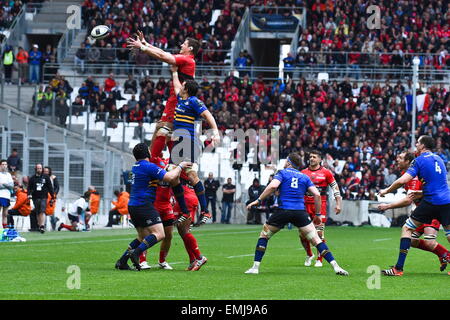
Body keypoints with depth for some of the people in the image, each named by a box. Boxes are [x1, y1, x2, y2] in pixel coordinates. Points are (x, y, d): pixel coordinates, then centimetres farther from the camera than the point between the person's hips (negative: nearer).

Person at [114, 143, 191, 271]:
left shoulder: (136, 166, 16)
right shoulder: (149, 166, -13)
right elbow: (169, 177, -18)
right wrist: (180, 166, -3)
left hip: (132, 206, 9)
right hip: (144, 206, -9)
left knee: (143, 237, 17)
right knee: (159, 234, -13)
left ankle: (122, 261, 9)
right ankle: (135, 253, -27)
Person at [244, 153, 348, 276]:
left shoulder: (282, 173, 7)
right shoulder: (305, 177, 16)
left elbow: (273, 186, -12)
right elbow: (316, 194, 6)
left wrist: (258, 200, -7)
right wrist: (318, 214, 13)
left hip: (283, 210, -2)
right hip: (300, 213, 2)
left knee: (264, 235, 16)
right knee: (316, 240, 3)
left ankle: (255, 267, 8)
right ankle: (335, 267, -8)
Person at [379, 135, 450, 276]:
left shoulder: (419, 160, -3)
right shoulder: (438, 159, 18)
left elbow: (403, 180, -12)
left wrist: (386, 191, 1)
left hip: (431, 201, -5)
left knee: (407, 229, 4)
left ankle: (399, 268, -2)